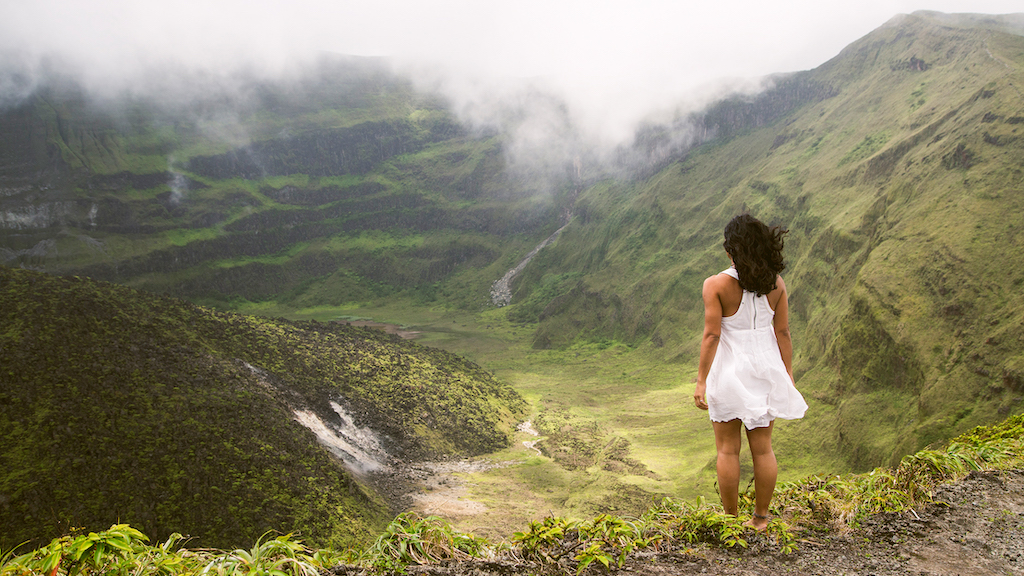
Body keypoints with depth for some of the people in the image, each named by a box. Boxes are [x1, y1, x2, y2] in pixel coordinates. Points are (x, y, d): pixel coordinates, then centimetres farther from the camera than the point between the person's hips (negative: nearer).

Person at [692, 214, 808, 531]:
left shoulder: (716, 284, -13)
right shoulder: (775, 284, -2)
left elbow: (711, 335, -15)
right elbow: (783, 332, 1)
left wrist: (701, 381, -11)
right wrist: (787, 374, 10)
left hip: (730, 370, -4)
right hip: (766, 367, 4)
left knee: (727, 449, 8)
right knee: (763, 448, 12)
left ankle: (731, 519, 16)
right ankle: (761, 518, 22)